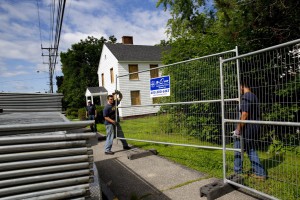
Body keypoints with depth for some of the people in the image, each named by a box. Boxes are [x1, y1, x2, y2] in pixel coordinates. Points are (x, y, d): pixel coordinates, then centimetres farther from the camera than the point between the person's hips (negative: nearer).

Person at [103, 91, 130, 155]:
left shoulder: (115, 103, 2)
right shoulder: (106, 107, -17)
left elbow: (120, 98, 10)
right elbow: (106, 117, -19)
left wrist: (118, 93, -10)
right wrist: (113, 121, -26)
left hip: (116, 123, 8)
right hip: (109, 124, -8)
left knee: (121, 134, 17)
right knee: (110, 137, -5)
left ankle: (125, 146, 32)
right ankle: (107, 150, 4)